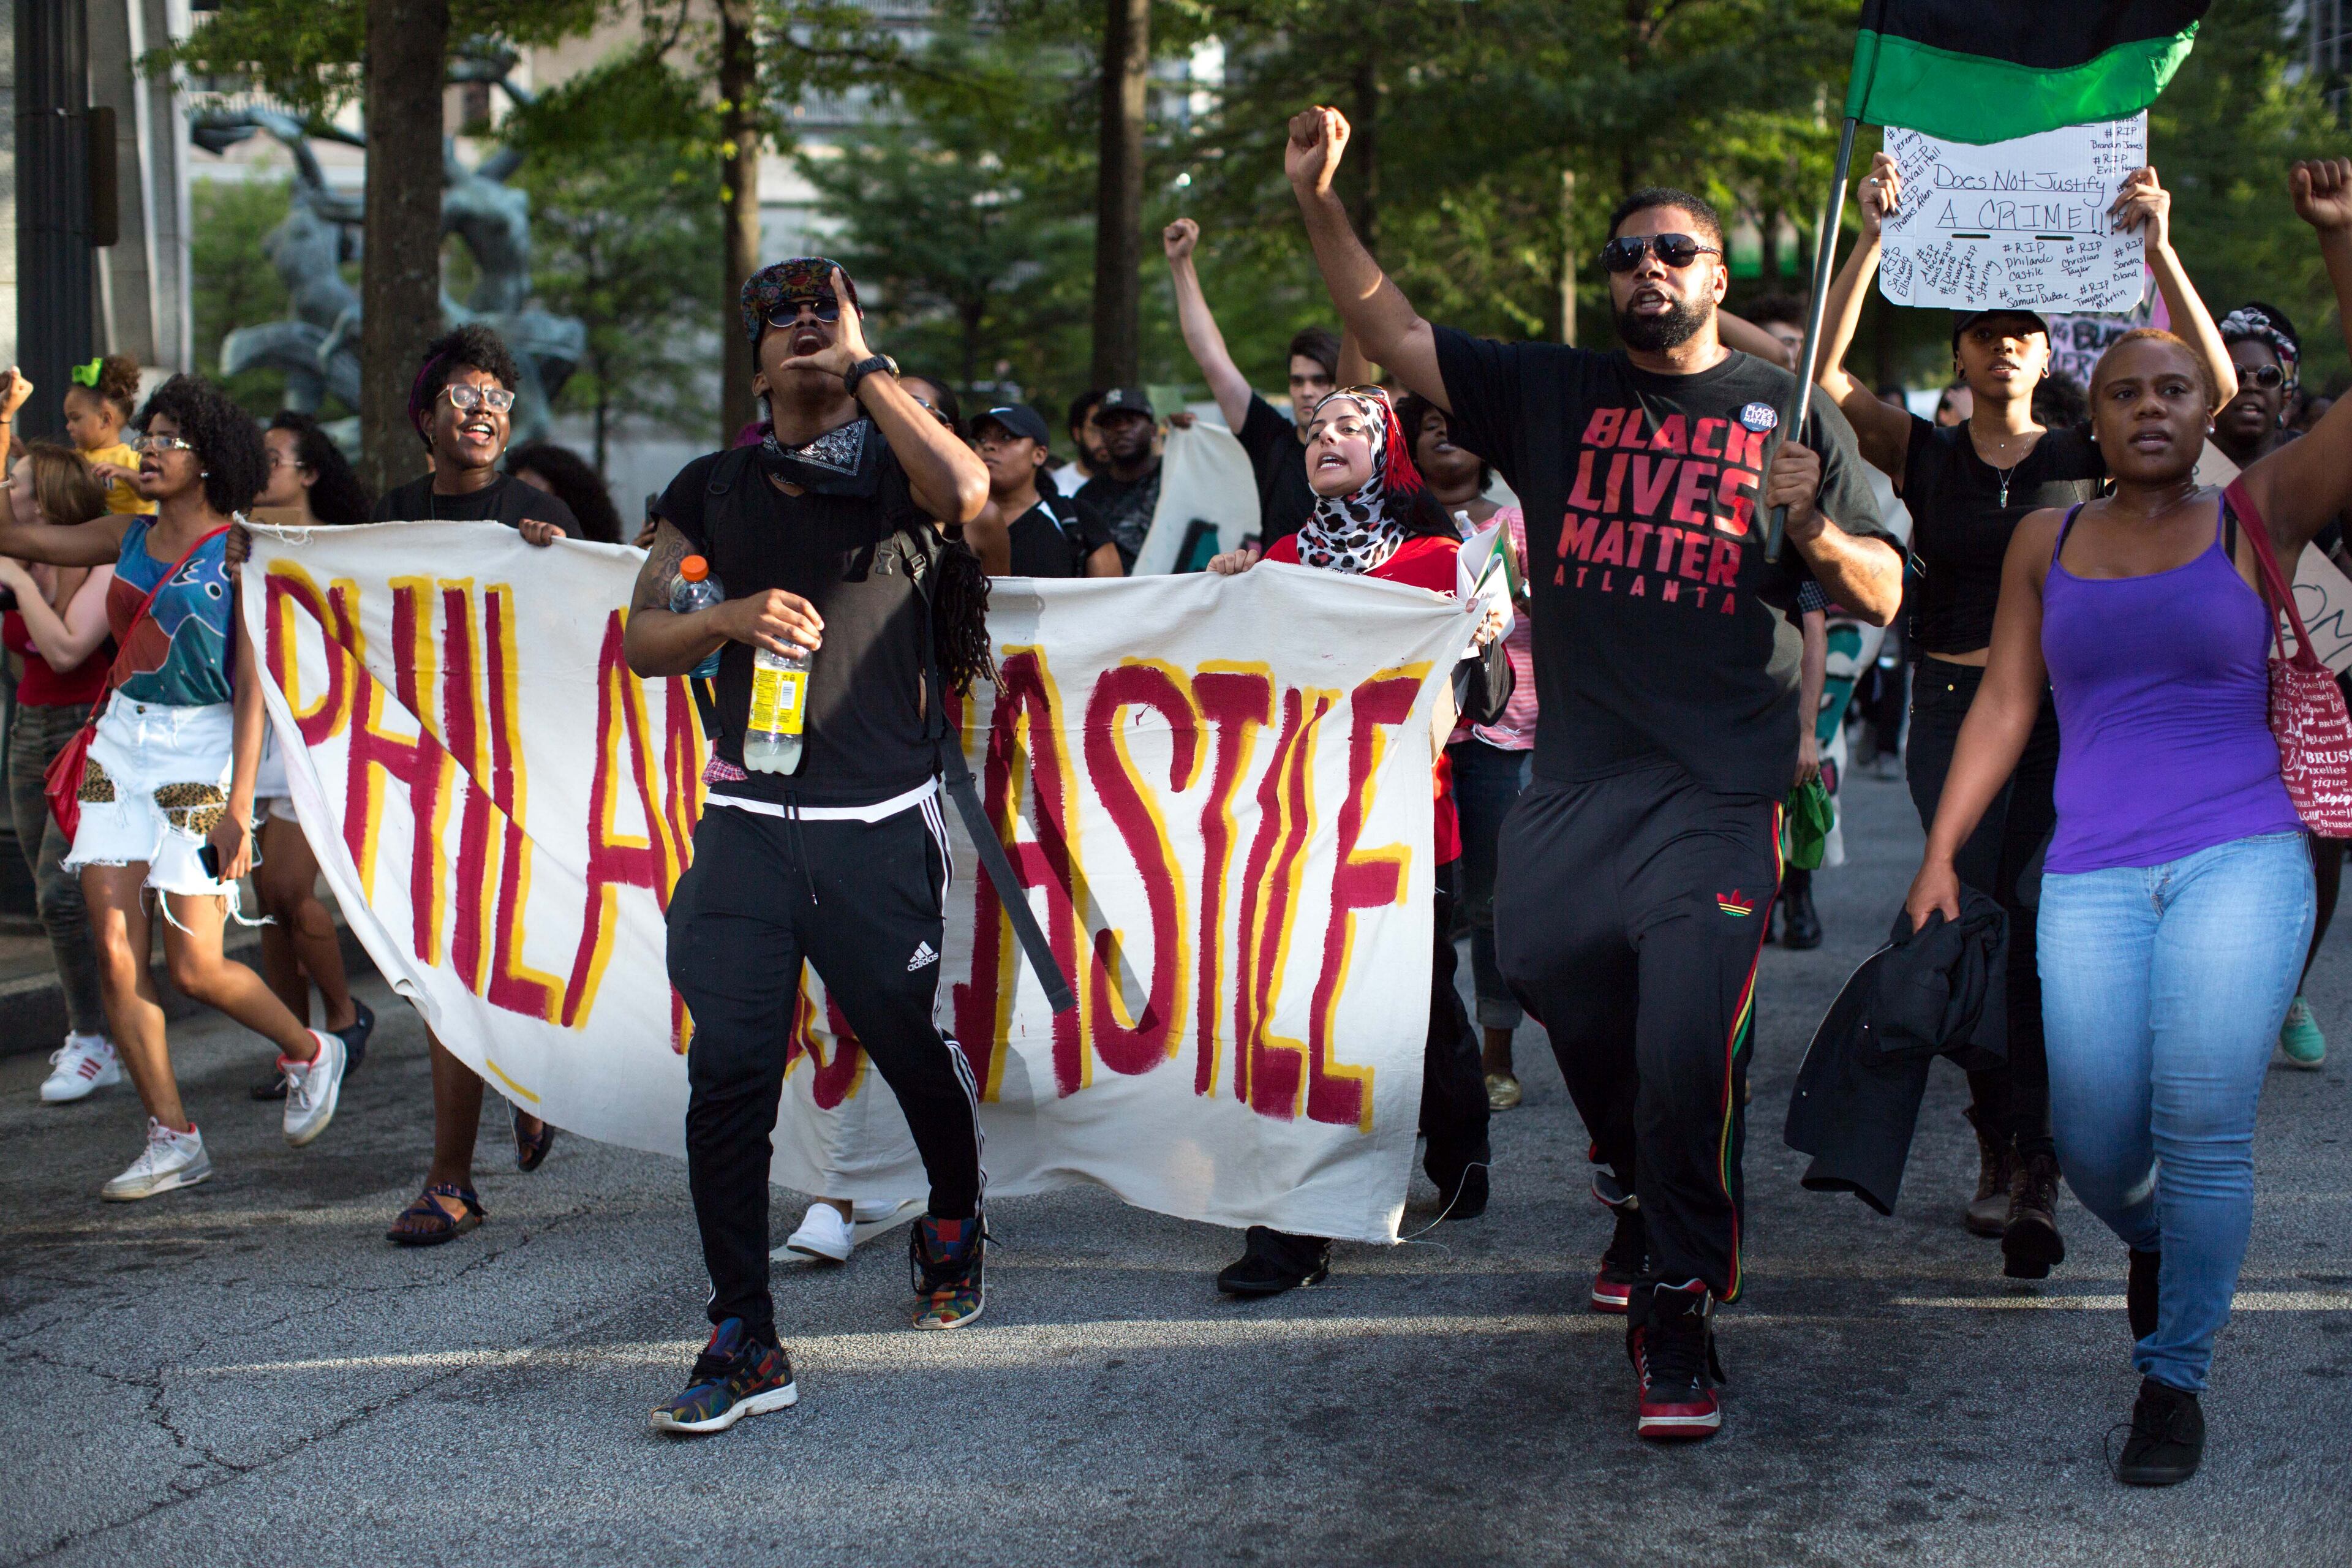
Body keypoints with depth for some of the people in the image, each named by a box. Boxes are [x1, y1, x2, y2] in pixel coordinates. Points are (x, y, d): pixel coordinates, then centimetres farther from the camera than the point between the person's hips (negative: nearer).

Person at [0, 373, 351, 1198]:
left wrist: (238, 807, -17)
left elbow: (252, 688, -11)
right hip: (119, 746, 6)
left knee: (194, 967, -6)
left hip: (199, 755, -6)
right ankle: (173, 1140, 8)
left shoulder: (237, 557, -7)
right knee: (115, 952, -2)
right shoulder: (128, 537, 10)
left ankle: (310, 1052, 23)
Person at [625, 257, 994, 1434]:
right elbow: (640, 638, 13)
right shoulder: (716, 488, 14)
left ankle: (954, 1230, 40)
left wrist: (864, 362, -10)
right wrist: (730, 616, -8)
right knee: (729, 1070, -8)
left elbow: (967, 488, -20)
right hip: (748, 822, 2)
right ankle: (744, 1343, -2)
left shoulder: (895, 471, 5)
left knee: (912, 1050, 9)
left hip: (880, 827, -2)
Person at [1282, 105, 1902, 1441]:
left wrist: (1810, 530, -14)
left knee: (1689, 1052, -12)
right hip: (1574, 784, 3)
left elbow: (1884, 594, 7)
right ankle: (1641, 1198, 39)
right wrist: (1322, 204, -3)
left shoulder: (1790, 416, 7)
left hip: (1720, 794, -3)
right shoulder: (1552, 394, 12)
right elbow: (1395, 336, 7)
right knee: (1580, 1019, 10)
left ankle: (1678, 1306, 4)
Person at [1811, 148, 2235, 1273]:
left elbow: (2213, 383, -6)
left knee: (2041, 929, -12)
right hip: (1956, 714, 1)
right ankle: (2011, 1150, 14)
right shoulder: (1924, 454, 7)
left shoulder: (2087, 454, 7)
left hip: (2069, 713, 0)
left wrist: (2158, 249, -15)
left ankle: (2023, 1165, -6)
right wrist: (1871, 240, -15)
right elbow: (1824, 374, -7)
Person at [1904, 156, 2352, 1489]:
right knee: (2095, 1136, -9)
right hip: (2093, 875, 2)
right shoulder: (2046, 543, 12)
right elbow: (2004, 706, 13)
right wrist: (1941, 853, 7)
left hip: (2242, 857, -2)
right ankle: (2149, 1238, 29)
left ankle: (2177, 1376, 2)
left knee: (2202, 1118, -18)